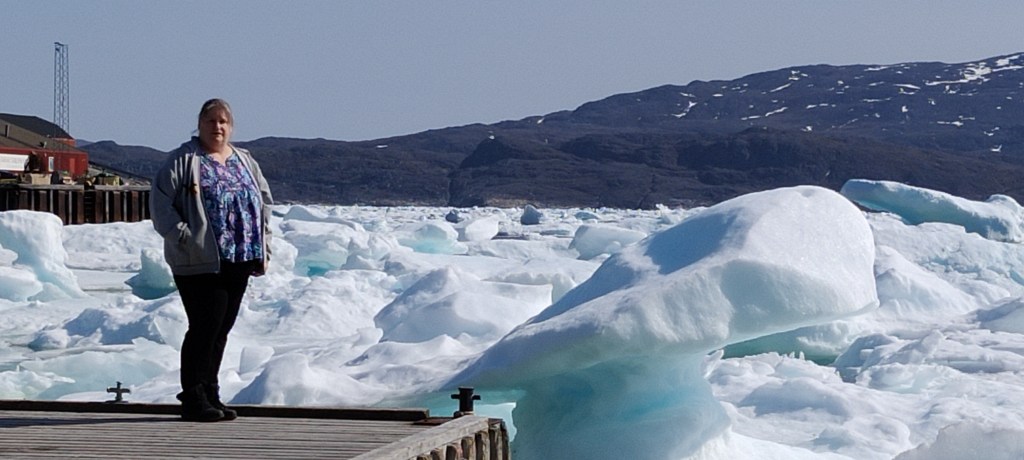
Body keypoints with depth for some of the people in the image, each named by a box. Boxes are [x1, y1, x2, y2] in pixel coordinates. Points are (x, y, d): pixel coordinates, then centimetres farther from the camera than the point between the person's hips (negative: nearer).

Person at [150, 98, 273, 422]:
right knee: (205, 328, -9)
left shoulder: (245, 162, 18)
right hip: (200, 264, -6)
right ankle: (193, 399, -3)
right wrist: (183, 238, -17)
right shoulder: (183, 161, -1)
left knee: (221, 330, 10)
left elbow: (264, 204, 21)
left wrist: (263, 250, 12)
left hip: (239, 262, 6)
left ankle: (209, 396, 17)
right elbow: (160, 204, -7)